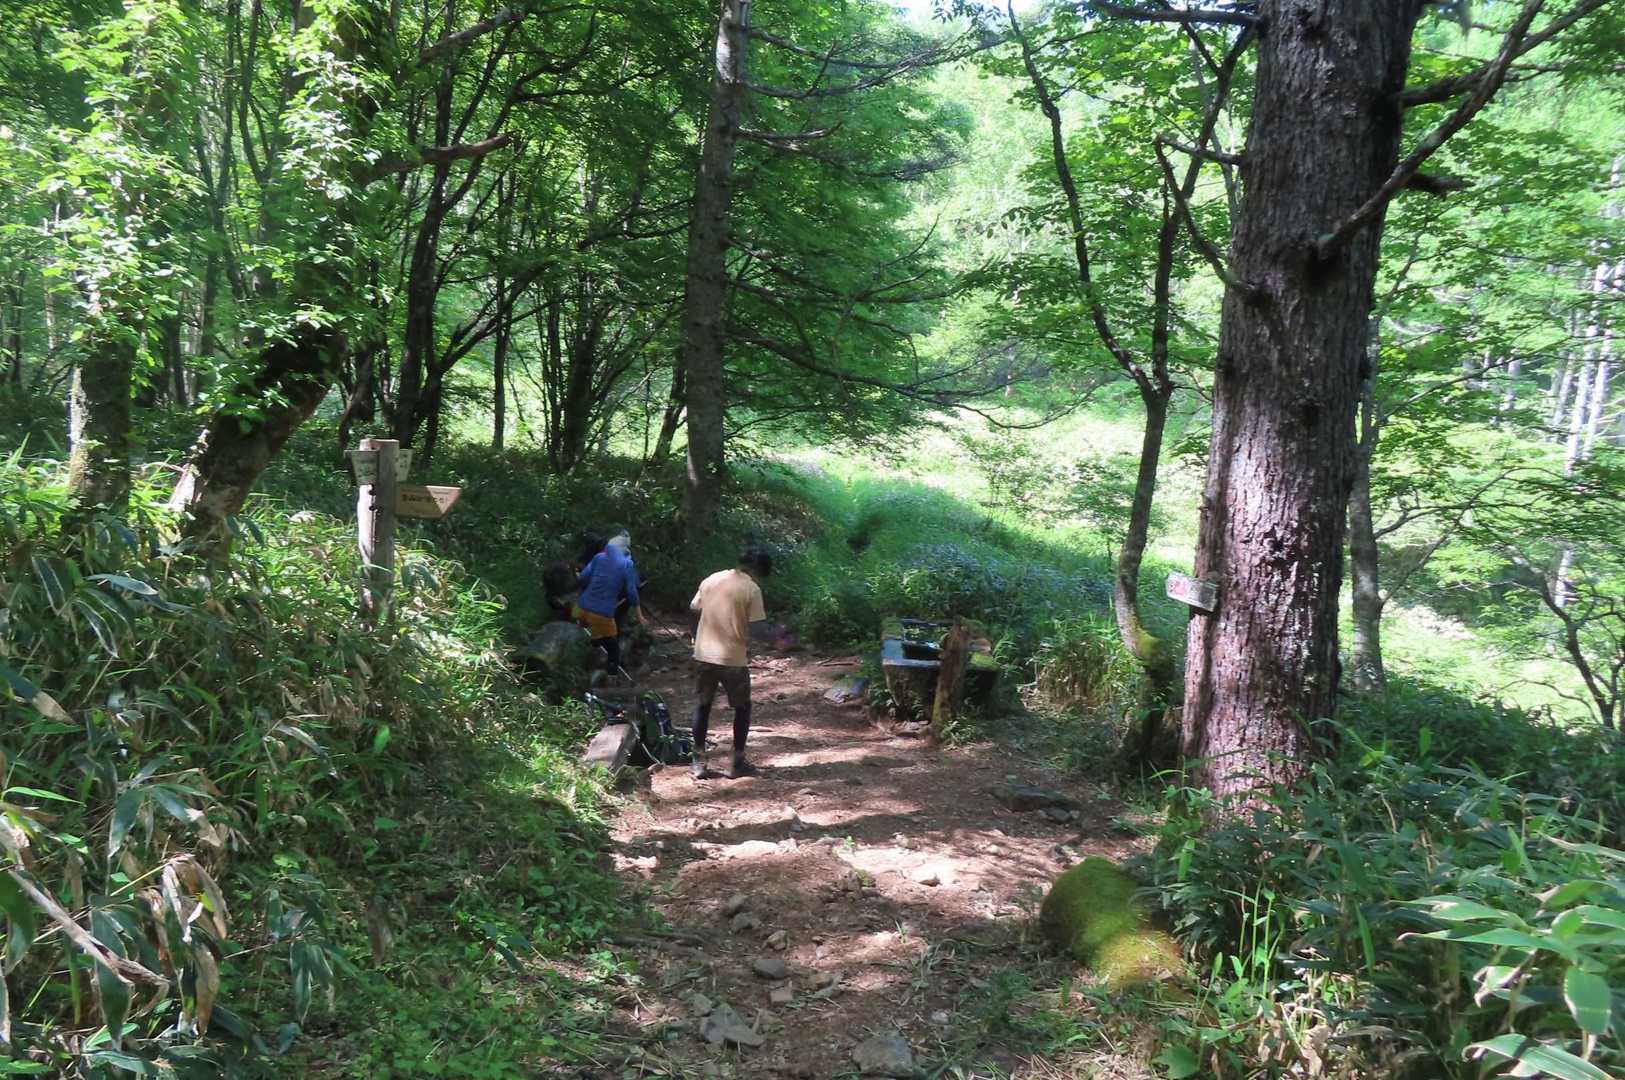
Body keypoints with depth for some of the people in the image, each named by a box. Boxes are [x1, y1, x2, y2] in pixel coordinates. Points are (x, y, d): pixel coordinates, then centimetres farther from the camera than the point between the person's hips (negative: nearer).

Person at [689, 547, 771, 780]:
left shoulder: (711, 580, 5)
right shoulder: (751, 589, -10)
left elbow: (694, 608, 14)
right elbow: (753, 628, -12)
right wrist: (748, 650, 6)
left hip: (704, 654, 4)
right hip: (733, 657, -4)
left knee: (703, 705, 17)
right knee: (742, 707, 13)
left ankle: (698, 762, 16)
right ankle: (737, 762, 14)